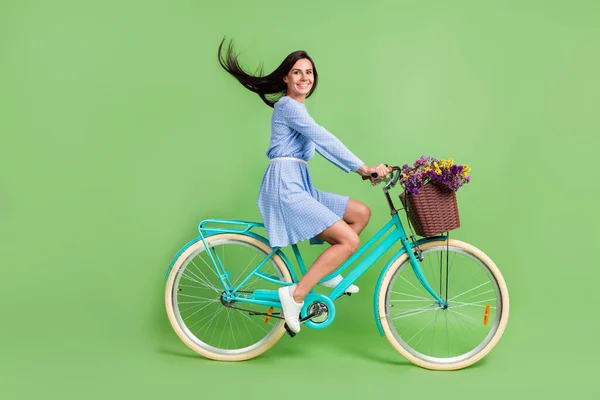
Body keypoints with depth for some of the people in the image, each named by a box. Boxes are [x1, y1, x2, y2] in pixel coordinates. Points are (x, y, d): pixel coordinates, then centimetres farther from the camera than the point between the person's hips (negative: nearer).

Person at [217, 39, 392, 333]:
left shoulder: (298, 108, 23)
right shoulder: (288, 105, -8)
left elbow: (320, 145, 18)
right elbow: (324, 138, -17)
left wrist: (359, 169, 10)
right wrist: (363, 167, -18)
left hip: (299, 186, 10)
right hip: (284, 186, -10)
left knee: (362, 212, 7)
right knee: (349, 240, -15)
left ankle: (326, 272, 10)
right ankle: (296, 294, -13)